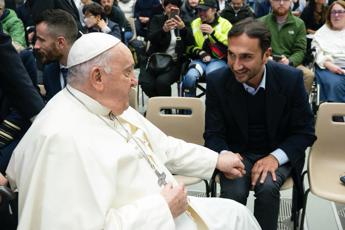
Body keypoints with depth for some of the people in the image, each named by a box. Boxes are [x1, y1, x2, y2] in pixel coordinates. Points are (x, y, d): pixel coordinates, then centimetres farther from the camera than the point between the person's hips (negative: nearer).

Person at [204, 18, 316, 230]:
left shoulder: (291, 79, -15)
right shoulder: (218, 82, -13)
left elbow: (305, 132, -6)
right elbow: (213, 134, -5)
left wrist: (275, 157, -23)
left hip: (278, 154, 0)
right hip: (237, 153, 1)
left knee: (267, 187, -30)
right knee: (233, 192, -28)